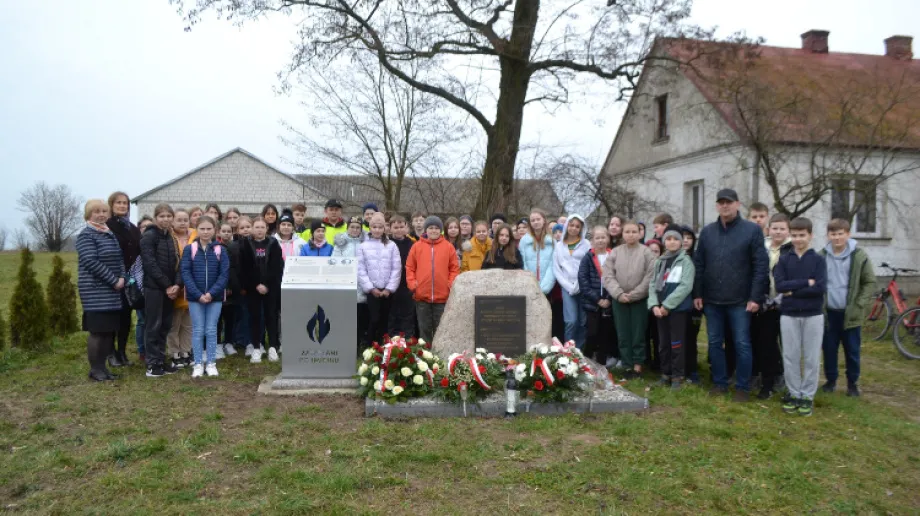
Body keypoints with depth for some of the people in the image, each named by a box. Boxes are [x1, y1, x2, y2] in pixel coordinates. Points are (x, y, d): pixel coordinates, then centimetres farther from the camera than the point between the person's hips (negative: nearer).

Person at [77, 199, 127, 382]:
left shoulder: (111, 234, 16)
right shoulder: (86, 235, -8)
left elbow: (120, 258, 17)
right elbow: (91, 262, -17)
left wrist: (122, 278, -2)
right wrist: (114, 280, -17)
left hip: (112, 290, 8)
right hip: (95, 290, -7)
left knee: (109, 329, 7)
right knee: (97, 329, -7)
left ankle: (102, 366, 16)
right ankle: (94, 369, 3)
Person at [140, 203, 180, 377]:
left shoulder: (171, 238, 14)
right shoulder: (149, 236, -7)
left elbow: (176, 263, 10)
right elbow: (150, 264, -15)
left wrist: (176, 284, -7)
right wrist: (167, 285, -15)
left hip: (170, 288, 7)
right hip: (154, 287, -7)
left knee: (165, 325, 10)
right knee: (153, 325, -2)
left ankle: (161, 360, 18)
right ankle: (152, 364, 3)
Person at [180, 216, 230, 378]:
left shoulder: (220, 250, 0)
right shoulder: (189, 249, 0)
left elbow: (225, 274, -4)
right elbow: (185, 273, -6)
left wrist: (211, 293, -15)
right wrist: (198, 294, -15)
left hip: (215, 297, 0)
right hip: (195, 297, 0)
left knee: (211, 331, 5)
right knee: (198, 331, 4)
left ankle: (211, 363, 13)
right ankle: (198, 364, 11)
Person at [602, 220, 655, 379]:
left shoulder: (646, 252, -3)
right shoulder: (614, 252, 4)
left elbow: (650, 277, -9)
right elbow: (608, 276, -1)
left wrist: (633, 295, -12)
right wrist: (619, 293, -13)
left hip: (640, 300, -2)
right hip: (619, 300, 2)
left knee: (638, 334, 4)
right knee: (623, 335, 7)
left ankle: (637, 365, 16)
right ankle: (628, 365, 16)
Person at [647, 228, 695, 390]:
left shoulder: (686, 261, -5)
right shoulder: (659, 262, 12)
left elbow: (685, 286, -14)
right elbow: (653, 284, 8)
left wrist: (667, 305, -16)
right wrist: (654, 305, -8)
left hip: (678, 308, -5)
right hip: (660, 309, 5)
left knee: (676, 343, -1)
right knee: (663, 343, 11)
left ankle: (677, 376, 7)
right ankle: (666, 374, 22)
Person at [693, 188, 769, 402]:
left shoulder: (752, 230, -4)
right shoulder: (707, 232, 8)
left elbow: (761, 266, -7)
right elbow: (698, 264, 10)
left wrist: (756, 297, -12)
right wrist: (697, 293, 4)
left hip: (740, 301, -4)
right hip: (712, 300, 4)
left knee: (742, 345, 3)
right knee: (715, 343, 10)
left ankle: (742, 387, 14)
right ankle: (719, 383, 22)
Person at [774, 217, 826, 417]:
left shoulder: (818, 260, -1)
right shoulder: (784, 259, 3)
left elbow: (821, 288, -13)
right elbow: (779, 285, -10)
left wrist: (793, 290, -14)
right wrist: (806, 282, -16)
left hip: (813, 315, -1)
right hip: (789, 315, 1)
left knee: (811, 358, 5)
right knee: (790, 357, 6)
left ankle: (808, 396, 15)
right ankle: (794, 394, 17)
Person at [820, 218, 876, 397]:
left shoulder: (859, 255, -4)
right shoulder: (821, 256, 1)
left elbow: (870, 282, 0)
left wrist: (859, 305, -7)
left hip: (851, 313, -1)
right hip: (828, 312, 1)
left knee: (852, 350, 8)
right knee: (829, 349, 10)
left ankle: (853, 382, 22)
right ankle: (831, 379, 25)